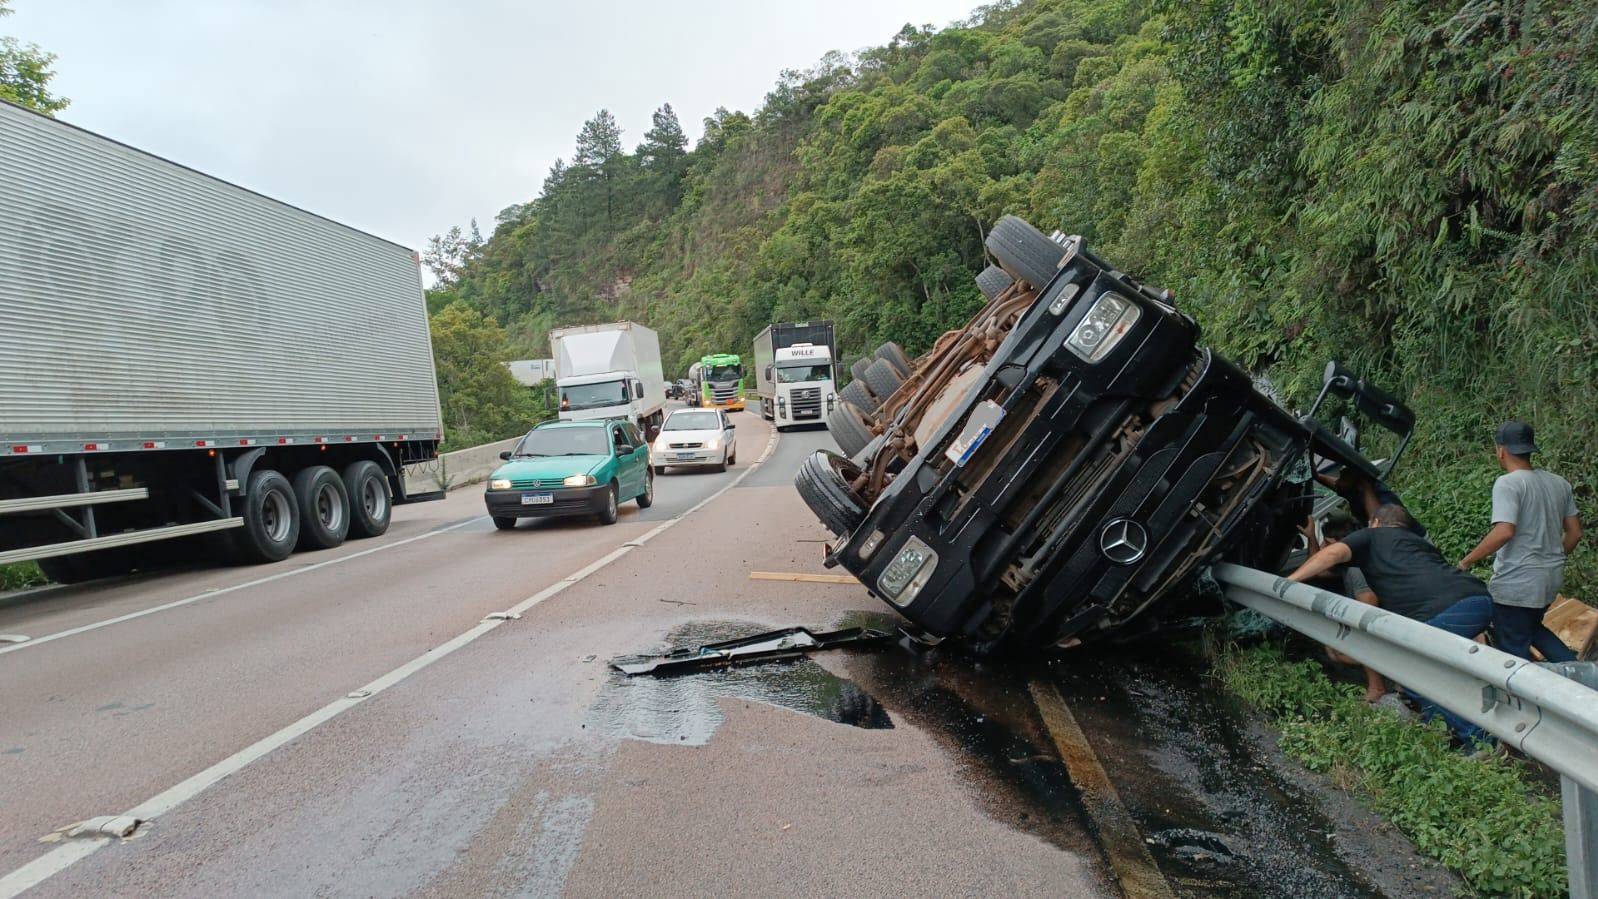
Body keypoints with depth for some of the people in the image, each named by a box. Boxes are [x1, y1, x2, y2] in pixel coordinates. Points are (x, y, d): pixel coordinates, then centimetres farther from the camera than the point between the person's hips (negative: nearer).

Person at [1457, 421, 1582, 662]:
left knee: (1514, 650, 2)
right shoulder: (1559, 483, 9)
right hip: (1552, 579, 8)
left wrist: (1468, 561, -17)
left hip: (1516, 583, -8)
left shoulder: (1507, 483, -16)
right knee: (1532, 628, 28)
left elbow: (1504, 532, -25)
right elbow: (1575, 533, 12)